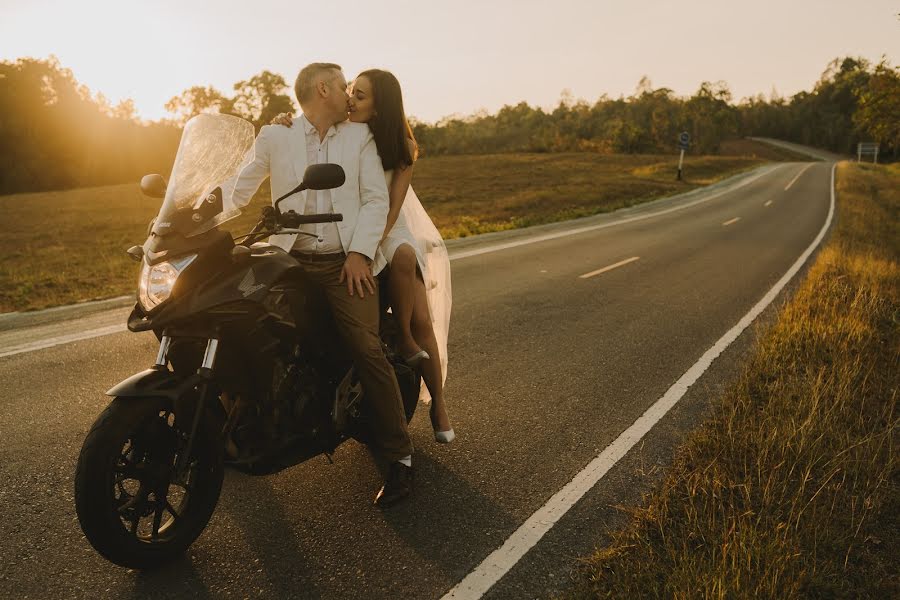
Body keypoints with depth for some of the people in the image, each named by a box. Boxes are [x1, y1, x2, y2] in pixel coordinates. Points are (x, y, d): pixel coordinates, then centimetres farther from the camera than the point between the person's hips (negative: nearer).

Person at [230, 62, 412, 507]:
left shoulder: (360, 137, 14)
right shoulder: (274, 137, 13)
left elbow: (376, 198, 4)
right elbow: (240, 189, 10)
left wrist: (360, 252, -9)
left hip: (345, 263, -1)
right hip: (290, 261, 2)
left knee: (368, 350, -14)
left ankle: (399, 457, -5)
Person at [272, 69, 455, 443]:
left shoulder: (401, 146, -9)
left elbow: (391, 205, -16)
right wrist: (284, 128, -22)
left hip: (394, 226, 1)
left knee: (422, 319, -12)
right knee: (403, 258, -35)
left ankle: (438, 404, 1)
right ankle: (403, 338, -15)